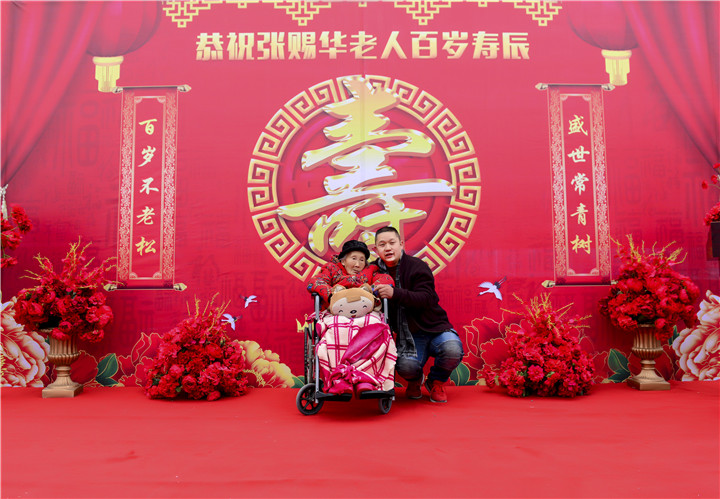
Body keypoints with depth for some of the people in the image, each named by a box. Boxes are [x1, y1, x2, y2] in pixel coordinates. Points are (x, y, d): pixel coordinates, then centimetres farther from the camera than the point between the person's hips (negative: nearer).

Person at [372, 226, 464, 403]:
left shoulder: (418, 266, -8)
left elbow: (425, 299, -22)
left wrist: (395, 293, -37)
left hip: (434, 327, -1)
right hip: (407, 334, 1)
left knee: (452, 349, -31)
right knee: (405, 365, -29)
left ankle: (436, 382, 5)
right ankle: (415, 380, 13)